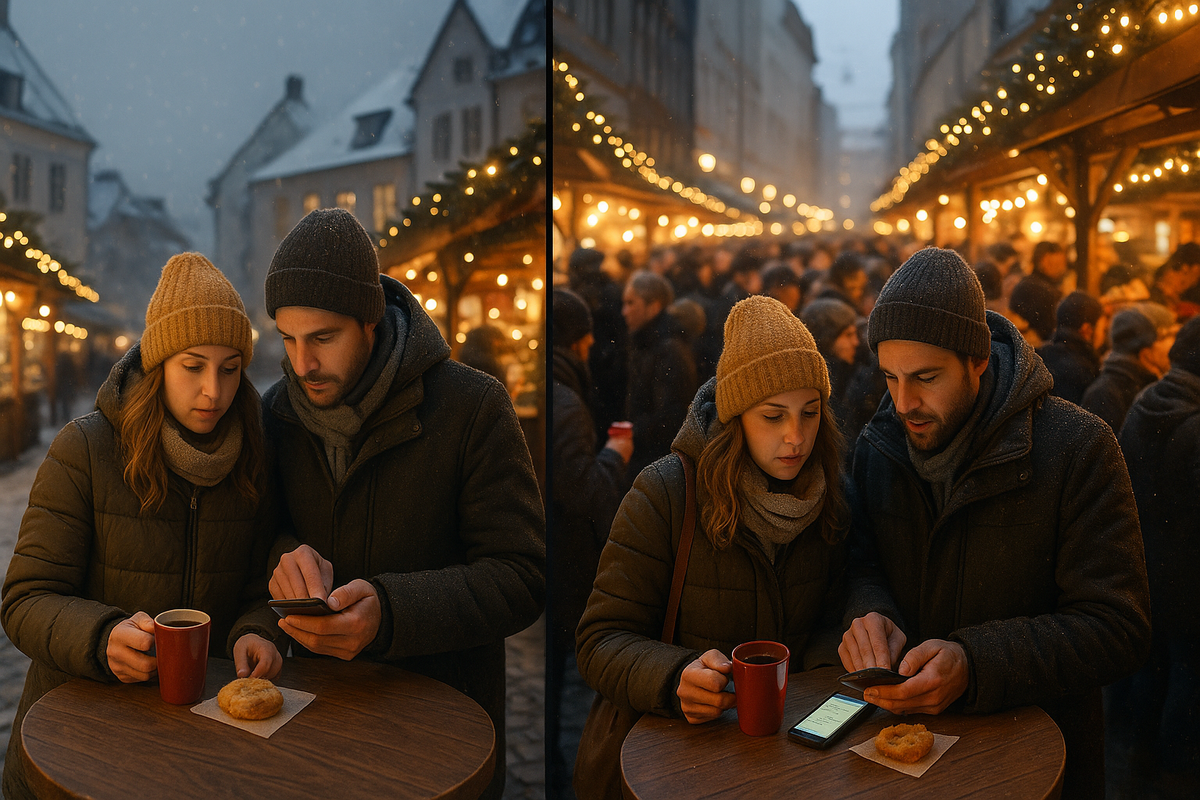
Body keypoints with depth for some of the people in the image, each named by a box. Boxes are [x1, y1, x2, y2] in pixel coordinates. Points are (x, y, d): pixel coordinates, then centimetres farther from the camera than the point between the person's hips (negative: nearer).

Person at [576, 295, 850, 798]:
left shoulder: (828, 495, 3)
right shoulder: (664, 493, -11)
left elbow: (832, 616, 9)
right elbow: (601, 643, -11)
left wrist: (828, 669, -14)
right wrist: (675, 680, -30)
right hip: (675, 737, -4)